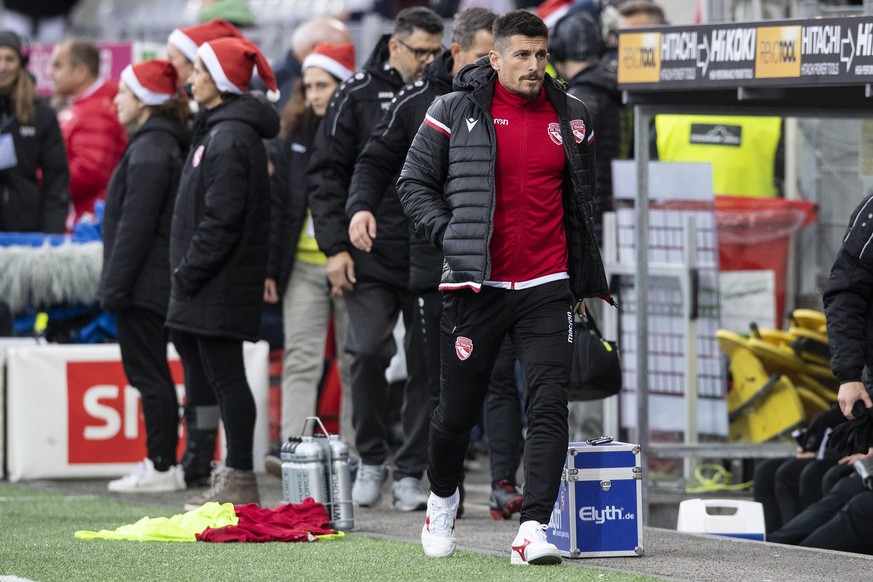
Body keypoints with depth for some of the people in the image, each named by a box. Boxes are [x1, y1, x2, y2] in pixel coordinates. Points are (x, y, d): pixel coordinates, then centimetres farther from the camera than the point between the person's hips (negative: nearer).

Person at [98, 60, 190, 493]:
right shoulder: (169, 143, 15)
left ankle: (162, 466, -5)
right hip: (161, 283, 10)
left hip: (144, 282, -10)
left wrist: (115, 285, -17)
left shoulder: (150, 149, -16)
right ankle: (162, 463, 15)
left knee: (148, 373, -6)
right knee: (152, 374, 13)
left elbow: (134, 225, -19)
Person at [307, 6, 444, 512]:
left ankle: (411, 472, 10)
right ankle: (371, 461, 5)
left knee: (429, 365, 1)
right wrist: (336, 247, -7)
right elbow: (326, 174, 2)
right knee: (369, 352, -13)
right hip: (372, 257, -2)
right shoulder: (359, 96, 1)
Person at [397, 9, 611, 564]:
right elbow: (414, 182, 5)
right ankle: (443, 499, 36)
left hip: (547, 288, 2)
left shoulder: (571, 118, 8)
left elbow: (584, 201, 19)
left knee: (549, 408, -12)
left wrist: (585, 280, 16)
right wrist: (449, 235, -8)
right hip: (477, 285, -2)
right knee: (458, 410, 8)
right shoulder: (456, 112, -2)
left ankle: (533, 530, -15)